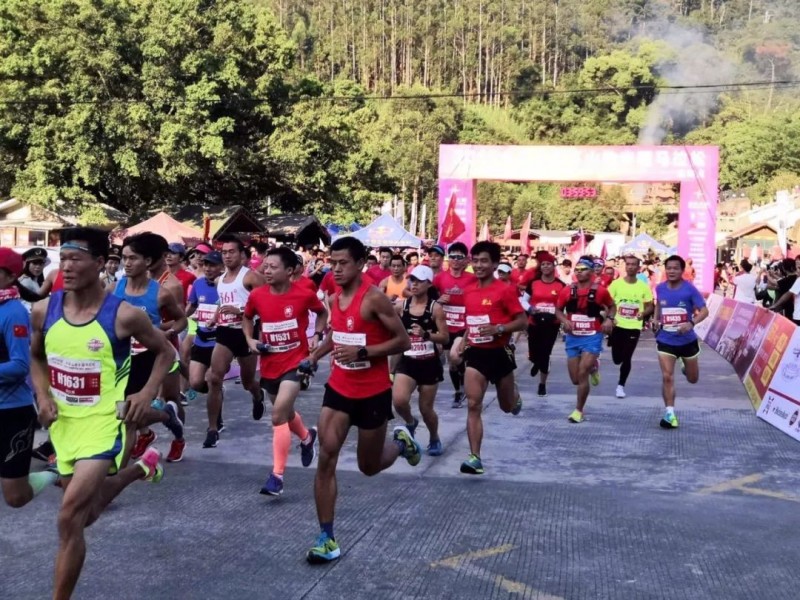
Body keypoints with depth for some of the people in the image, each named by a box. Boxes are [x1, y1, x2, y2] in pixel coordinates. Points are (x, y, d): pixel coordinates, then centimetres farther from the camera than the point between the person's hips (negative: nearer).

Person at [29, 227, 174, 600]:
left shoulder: (124, 315, -17)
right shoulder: (43, 311, -6)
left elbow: (165, 352, 0)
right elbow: (36, 357, 14)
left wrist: (147, 394, -13)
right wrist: (43, 395, -3)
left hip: (103, 422, -6)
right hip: (62, 421, 6)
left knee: (69, 517, -16)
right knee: (84, 513, 23)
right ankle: (143, 466, 49)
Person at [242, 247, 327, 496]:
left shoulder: (305, 294, -13)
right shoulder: (257, 295, -7)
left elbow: (322, 313, 8)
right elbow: (247, 317, 14)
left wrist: (317, 336, -6)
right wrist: (250, 339, -3)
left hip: (296, 361, -5)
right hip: (270, 364, 5)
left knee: (279, 414, -18)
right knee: (285, 412, 22)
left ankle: (277, 475, -11)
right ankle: (307, 437, 55)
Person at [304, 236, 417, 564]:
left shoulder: (374, 298, -18)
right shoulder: (335, 298, 3)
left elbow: (403, 340, -17)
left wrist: (363, 352, -26)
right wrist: (316, 355, 7)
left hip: (373, 392, -5)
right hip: (338, 388, 5)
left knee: (369, 466, 12)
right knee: (326, 458, -7)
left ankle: (401, 441, 45)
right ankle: (327, 537, 1)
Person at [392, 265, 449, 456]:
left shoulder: (435, 308, -7)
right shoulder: (401, 306, -1)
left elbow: (445, 338, -10)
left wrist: (426, 334, -25)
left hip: (429, 363, -1)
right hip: (407, 362, 1)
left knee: (426, 408, 6)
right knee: (398, 400, -21)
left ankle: (434, 440, 35)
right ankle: (410, 422, 14)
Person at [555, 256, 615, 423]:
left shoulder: (600, 291, -7)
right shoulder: (567, 291, -2)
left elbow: (611, 306, 10)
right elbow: (558, 310, 9)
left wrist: (609, 319, -9)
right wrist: (564, 321, -11)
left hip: (592, 336, -3)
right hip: (573, 337, 4)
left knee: (582, 374, -13)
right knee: (575, 379, 7)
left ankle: (579, 411, 2)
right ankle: (592, 367, 42)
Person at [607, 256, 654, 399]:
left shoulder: (643, 286, -1)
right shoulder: (616, 284, -3)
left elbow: (650, 306, 6)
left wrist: (643, 313, -15)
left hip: (634, 327, 0)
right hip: (618, 326, 0)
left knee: (627, 358, -2)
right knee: (617, 359, 6)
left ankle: (621, 385, 16)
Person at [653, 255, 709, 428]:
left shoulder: (690, 289, -14)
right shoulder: (660, 288, -3)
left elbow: (704, 311, -16)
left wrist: (691, 323, -33)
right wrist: (656, 320, 8)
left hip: (687, 340, -1)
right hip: (665, 340, 1)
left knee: (693, 379, 15)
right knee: (667, 377, -11)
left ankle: (687, 368, 51)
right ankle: (669, 413, -3)